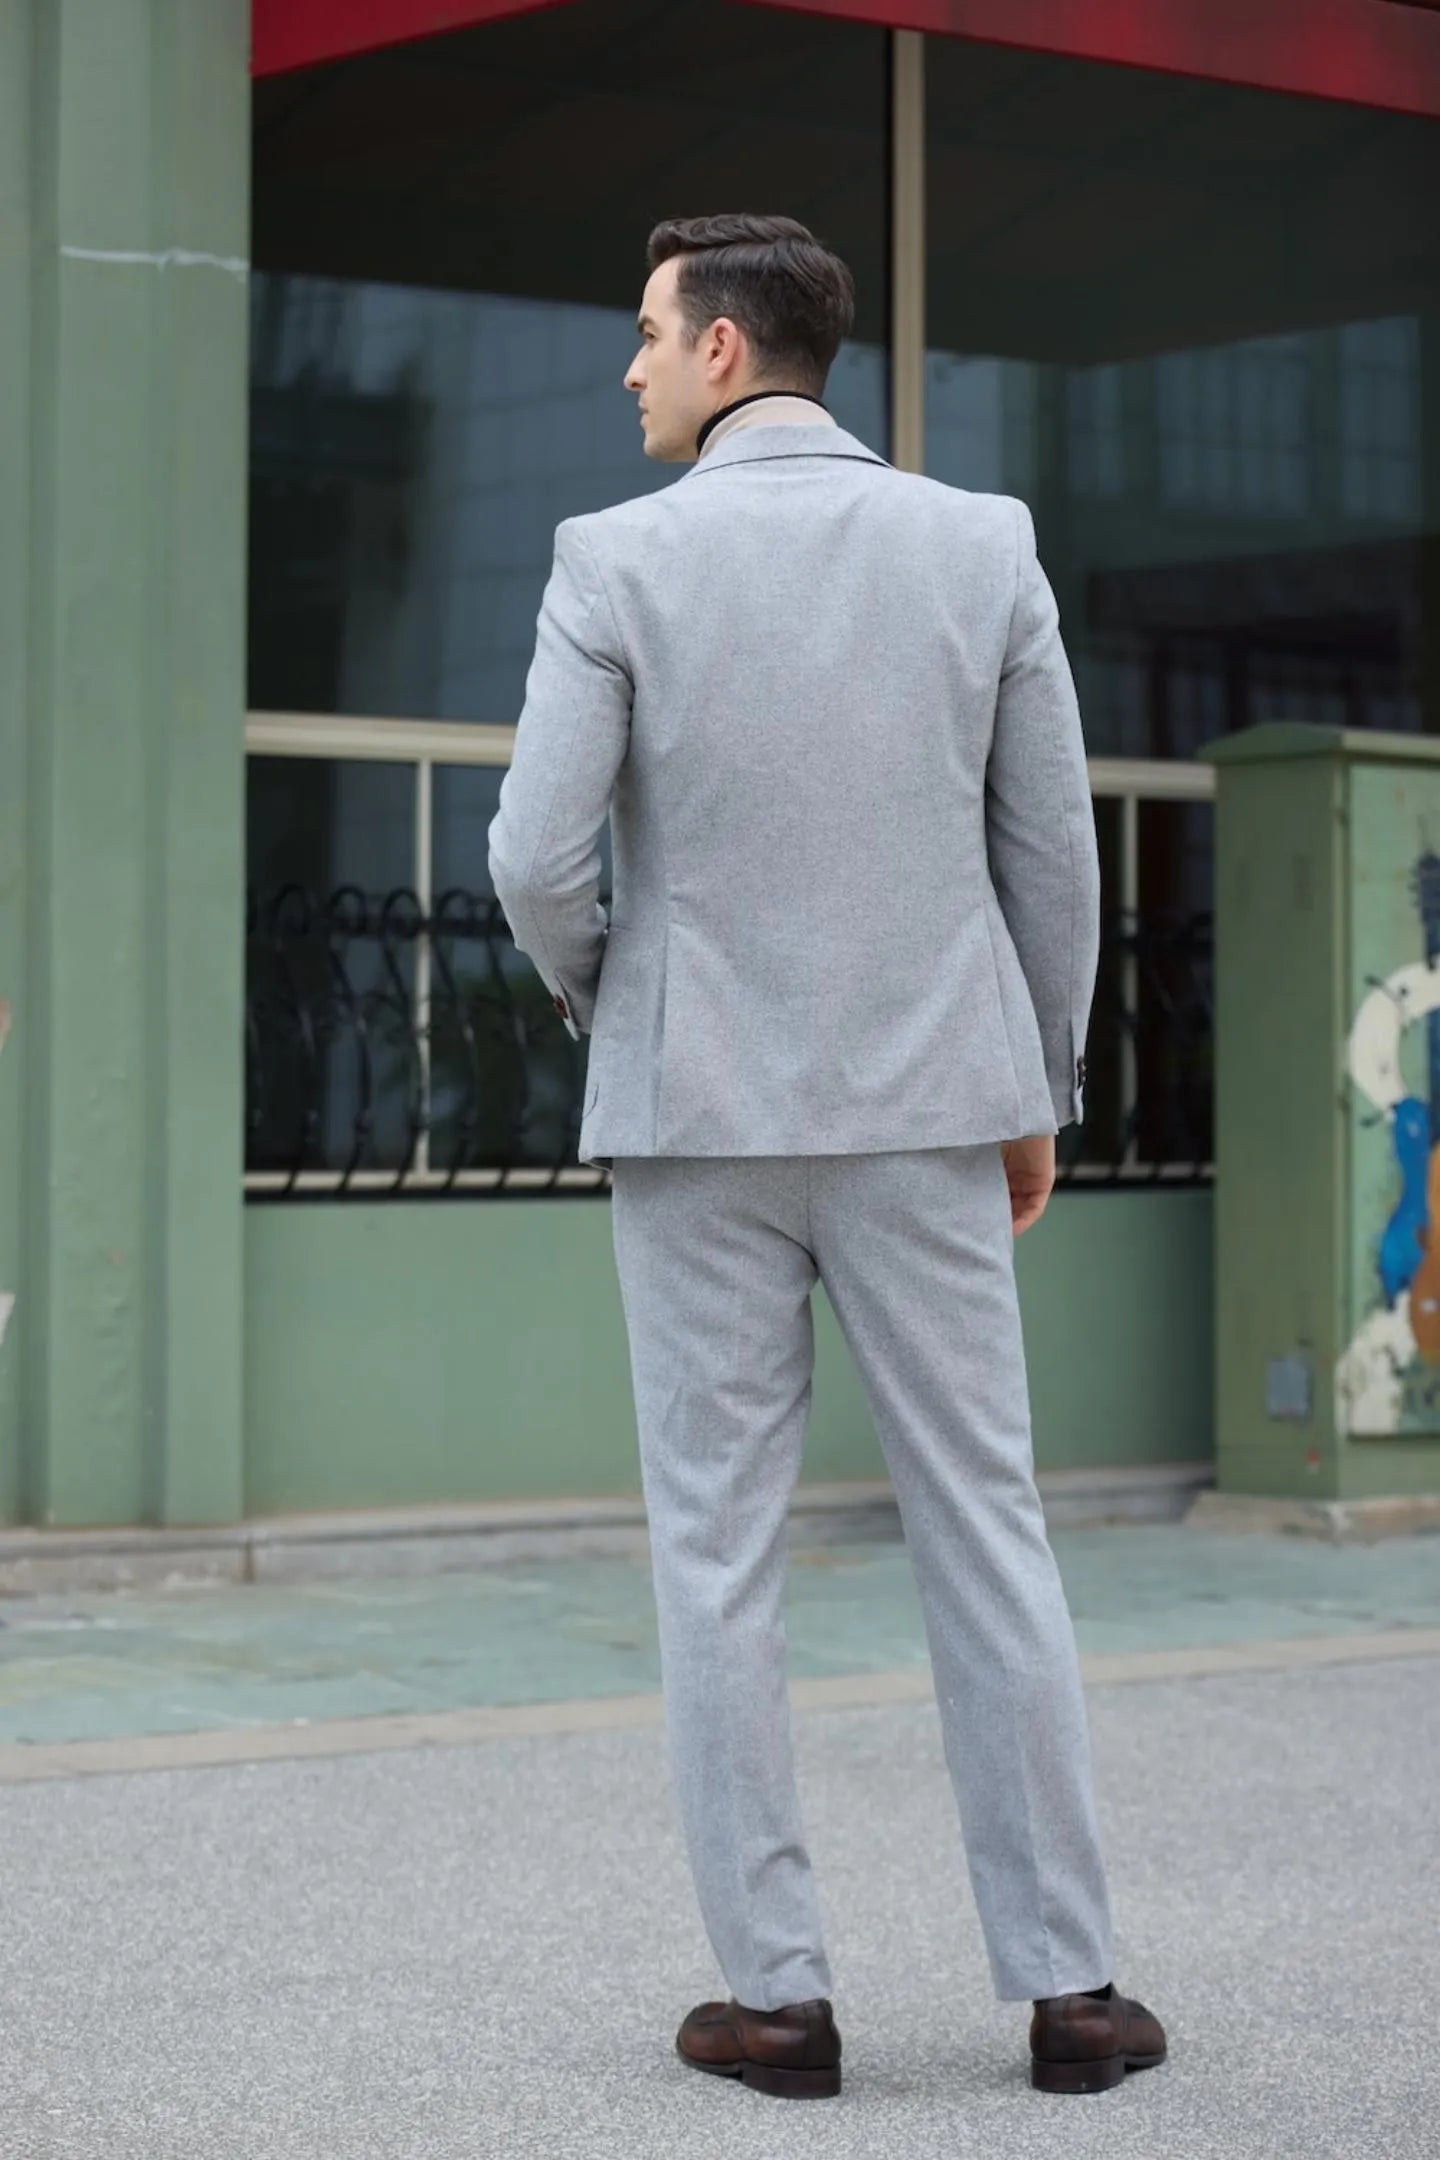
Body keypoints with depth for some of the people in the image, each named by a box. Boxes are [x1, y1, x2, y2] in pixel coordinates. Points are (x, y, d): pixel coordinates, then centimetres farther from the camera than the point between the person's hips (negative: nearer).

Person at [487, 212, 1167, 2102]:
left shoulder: (620, 561, -7)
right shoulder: (982, 545, 1)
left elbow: (535, 859, -11)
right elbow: (1054, 850, 3)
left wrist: (591, 992, 12)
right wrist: (1040, 1091, 14)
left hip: (697, 1113, -2)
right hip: (924, 1108, 2)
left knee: (718, 1554, 6)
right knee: (985, 1535, 7)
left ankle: (778, 1994, 7)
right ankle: (1066, 1983, 9)